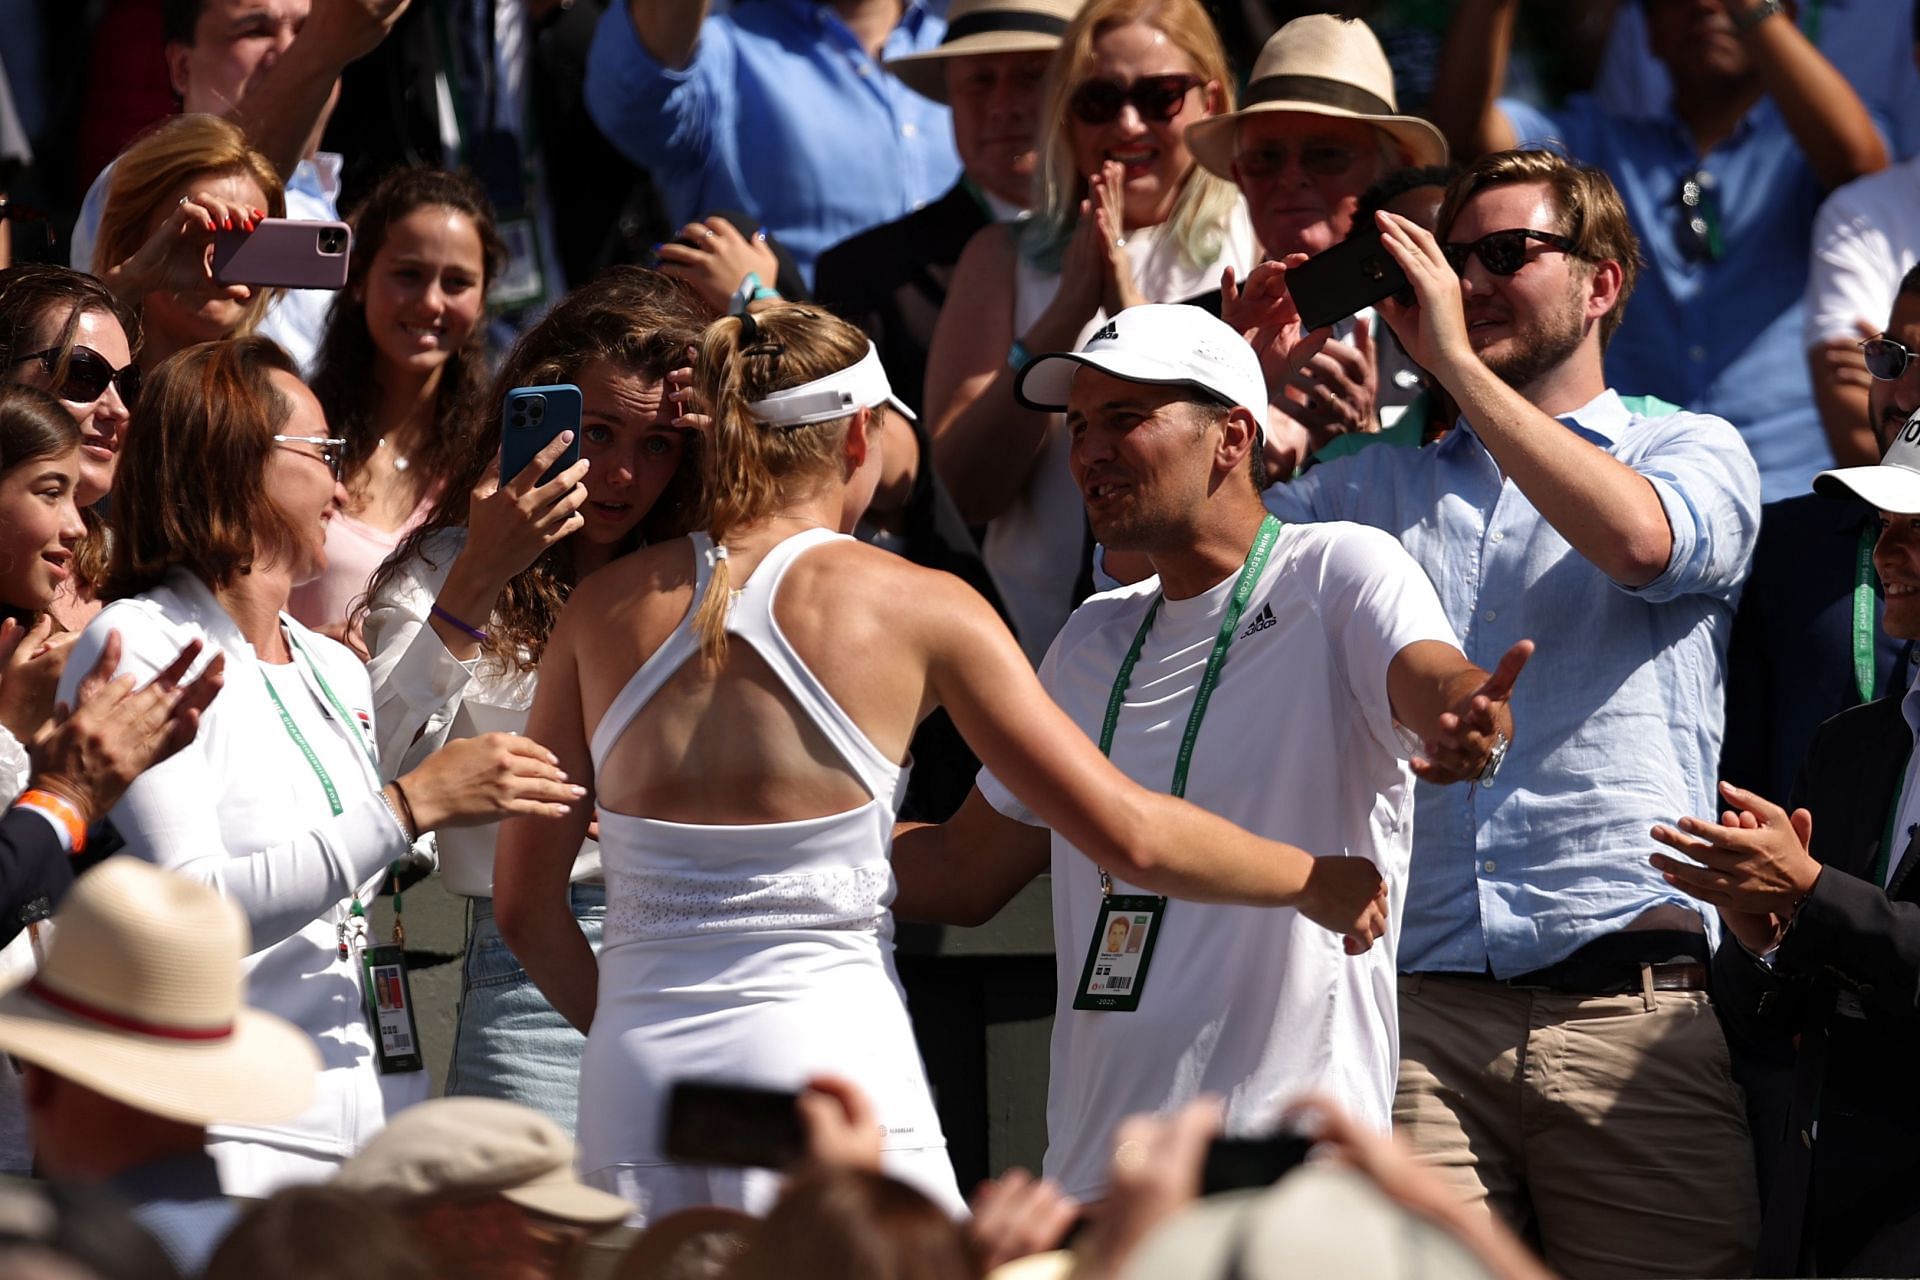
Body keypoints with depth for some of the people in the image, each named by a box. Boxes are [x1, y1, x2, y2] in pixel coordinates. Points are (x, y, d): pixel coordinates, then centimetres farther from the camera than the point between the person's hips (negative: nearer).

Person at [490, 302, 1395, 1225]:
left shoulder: (605, 606, 8)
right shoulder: (918, 609, 0)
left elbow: (523, 900, 11)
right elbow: (1127, 834, 1)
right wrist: (1314, 880, 17)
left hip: (632, 1081, 3)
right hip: (829, 1060, -3)